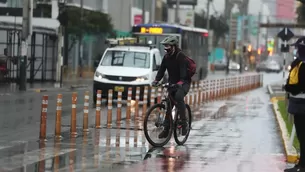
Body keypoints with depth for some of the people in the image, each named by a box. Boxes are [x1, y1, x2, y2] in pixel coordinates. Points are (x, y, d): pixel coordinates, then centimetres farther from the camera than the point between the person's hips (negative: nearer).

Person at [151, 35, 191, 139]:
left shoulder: (181, 56, -18)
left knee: (179, 96, -34)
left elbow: (183, 70, -30)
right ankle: (166, 129, 8)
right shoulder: (166, 57, 3)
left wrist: (181, 81, -47)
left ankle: (184, 123, -27)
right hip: (172, 83, 7)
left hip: (183, 83, -7)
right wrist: (156, 80, -19)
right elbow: (162, 69, -2)